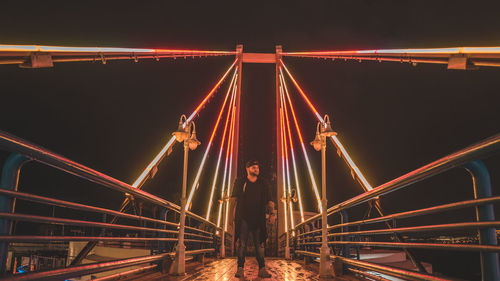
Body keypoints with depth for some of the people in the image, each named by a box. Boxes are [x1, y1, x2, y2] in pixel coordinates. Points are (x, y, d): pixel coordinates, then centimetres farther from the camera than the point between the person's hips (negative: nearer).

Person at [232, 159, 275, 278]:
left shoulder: (264, 184, 9)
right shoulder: (239, 182, 6)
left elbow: (270, 200, 9)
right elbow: (234, 199, 10)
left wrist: (271, 213, -6)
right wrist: (232, 215, 5)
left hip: (258, 219, 1)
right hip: (243, 218, -1)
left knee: (259, 245, 2)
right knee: (242, 244, -1)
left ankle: (262, 269, 7)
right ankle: (240, 269, 5)